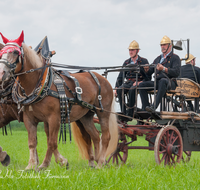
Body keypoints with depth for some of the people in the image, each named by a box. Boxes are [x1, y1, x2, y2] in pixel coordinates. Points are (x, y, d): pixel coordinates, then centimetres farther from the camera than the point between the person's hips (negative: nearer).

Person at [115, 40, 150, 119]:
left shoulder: (144, 61, 6)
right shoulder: (126, 62, 18)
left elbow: (148, 77, 1)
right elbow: (120, 77, 17)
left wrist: (140, 82, -17)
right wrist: (116, 87, 2)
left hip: (139, 83, -4)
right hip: (128, 82, 4)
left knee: (132, 90, -37)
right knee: (120, 90, -28)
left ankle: (130, 113, -33)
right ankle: (123, 113, -28)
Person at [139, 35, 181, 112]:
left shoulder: (175, 58, 6)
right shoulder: (158, 59, 25)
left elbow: (176, 72, -11)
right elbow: (149, 72, 21)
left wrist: (164, 69, -25)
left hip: (170, 83, -6)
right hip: (157, 82, 6)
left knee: (163, 80, -41)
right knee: (142, 85, -16)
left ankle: (154, 106, -49)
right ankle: (145, 108, -23)